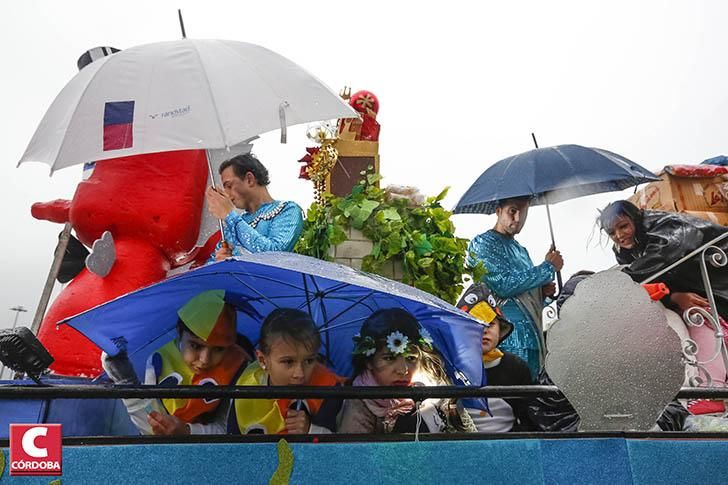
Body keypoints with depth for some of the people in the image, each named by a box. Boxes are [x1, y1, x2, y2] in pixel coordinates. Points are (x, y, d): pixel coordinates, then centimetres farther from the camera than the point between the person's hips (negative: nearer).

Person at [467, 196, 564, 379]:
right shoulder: (482, 243, -4)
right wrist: (548, 267, -9)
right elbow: (504, 285, -18)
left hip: (533, 340, 8)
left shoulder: (521, 250, 22)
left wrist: (543, 292, 5)